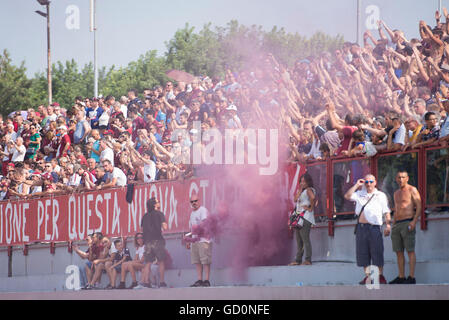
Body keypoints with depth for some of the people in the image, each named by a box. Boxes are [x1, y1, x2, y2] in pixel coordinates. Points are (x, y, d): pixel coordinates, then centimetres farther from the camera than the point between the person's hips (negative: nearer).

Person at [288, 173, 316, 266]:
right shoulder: (302, 191, 21)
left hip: (306, 218, -10)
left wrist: (311, 208, -18)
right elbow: (296, 199, 11)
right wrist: (300, 190, 6)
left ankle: (308, 260, -16)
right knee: (299, 240, 10)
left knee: (305, 239, -14)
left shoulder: (309, 190, -5)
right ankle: (298, 260, 12)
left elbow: (313, 197, -25)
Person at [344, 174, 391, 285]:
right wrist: (356, 185, 5)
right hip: (361, 226, 3)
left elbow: (386, 212, 6)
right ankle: (367, 276, 9)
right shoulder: (360, 195, 17)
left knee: (377, 253, -6)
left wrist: (388, 225, -4)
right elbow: (347, 196, 3)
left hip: (374, 227, -3)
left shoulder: (381, 196, 9)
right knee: (363, 253, 3)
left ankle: (380, 276, -1)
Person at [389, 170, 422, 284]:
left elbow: (419, 206, -9)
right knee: (399, 252, 4)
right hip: (397, 224, 8)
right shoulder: (396, 193, 22)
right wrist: (393, 226, 19)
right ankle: (401, 277, 7)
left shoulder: (412, 190, -1)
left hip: (408, 223, -8)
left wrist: (414, 221, -20)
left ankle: (412, 277, -12)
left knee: (410, 250, -9)